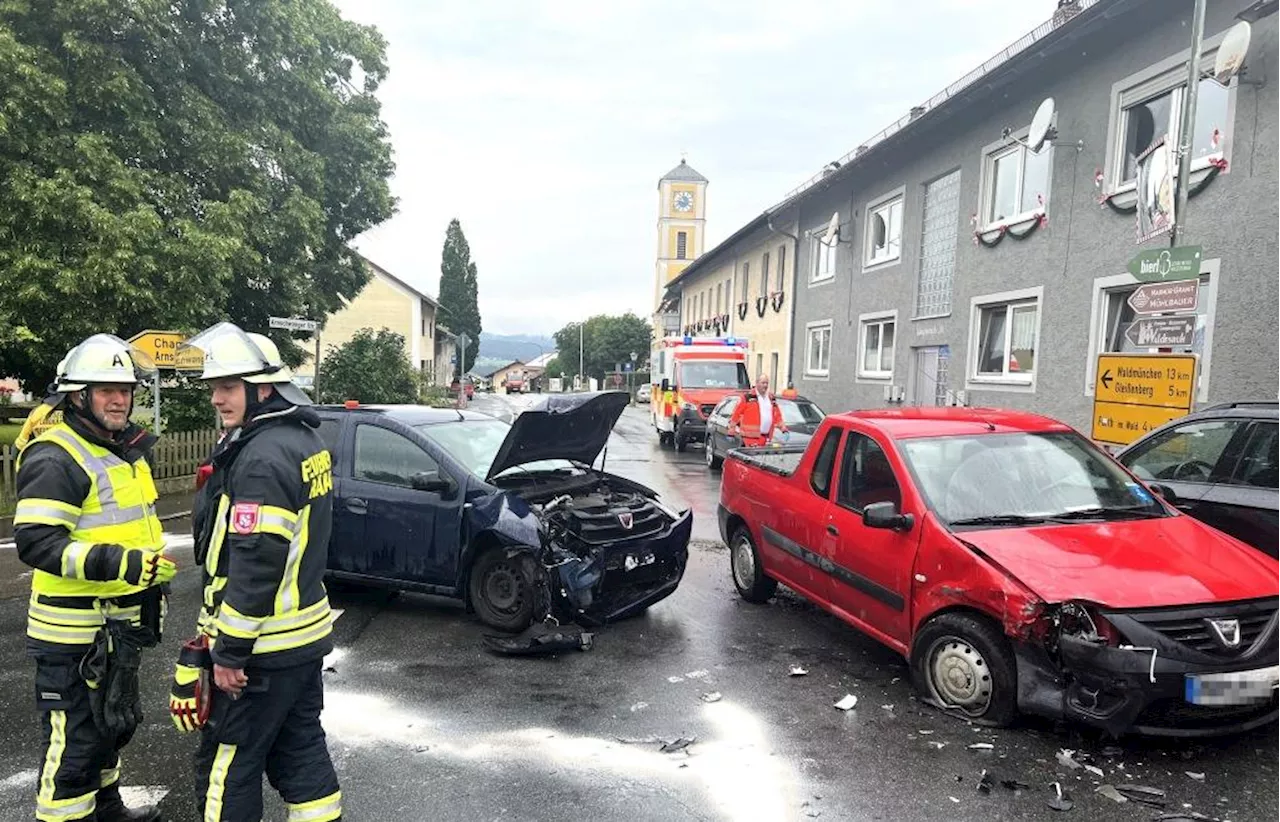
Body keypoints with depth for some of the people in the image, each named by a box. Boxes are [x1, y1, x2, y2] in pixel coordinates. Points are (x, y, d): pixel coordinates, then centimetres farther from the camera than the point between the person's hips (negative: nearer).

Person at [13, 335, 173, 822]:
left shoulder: (124, 449, 11)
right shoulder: (55, 457, -18)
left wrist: (151, 570, 22)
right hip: (75, 633, -10)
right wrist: (124, 564, -34)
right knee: (75, 738, 0)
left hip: (120, 623, 10)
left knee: (115, 722, 24)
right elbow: (35, 543, -26)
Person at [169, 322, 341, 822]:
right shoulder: (305, 442, 8)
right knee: (300, 751, 19)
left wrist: (230, 650, -18)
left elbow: (256, 564, -25)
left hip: (262, 648, -9)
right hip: (305, 635, 9)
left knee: (227, 765, 7)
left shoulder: (262, 458, -22)